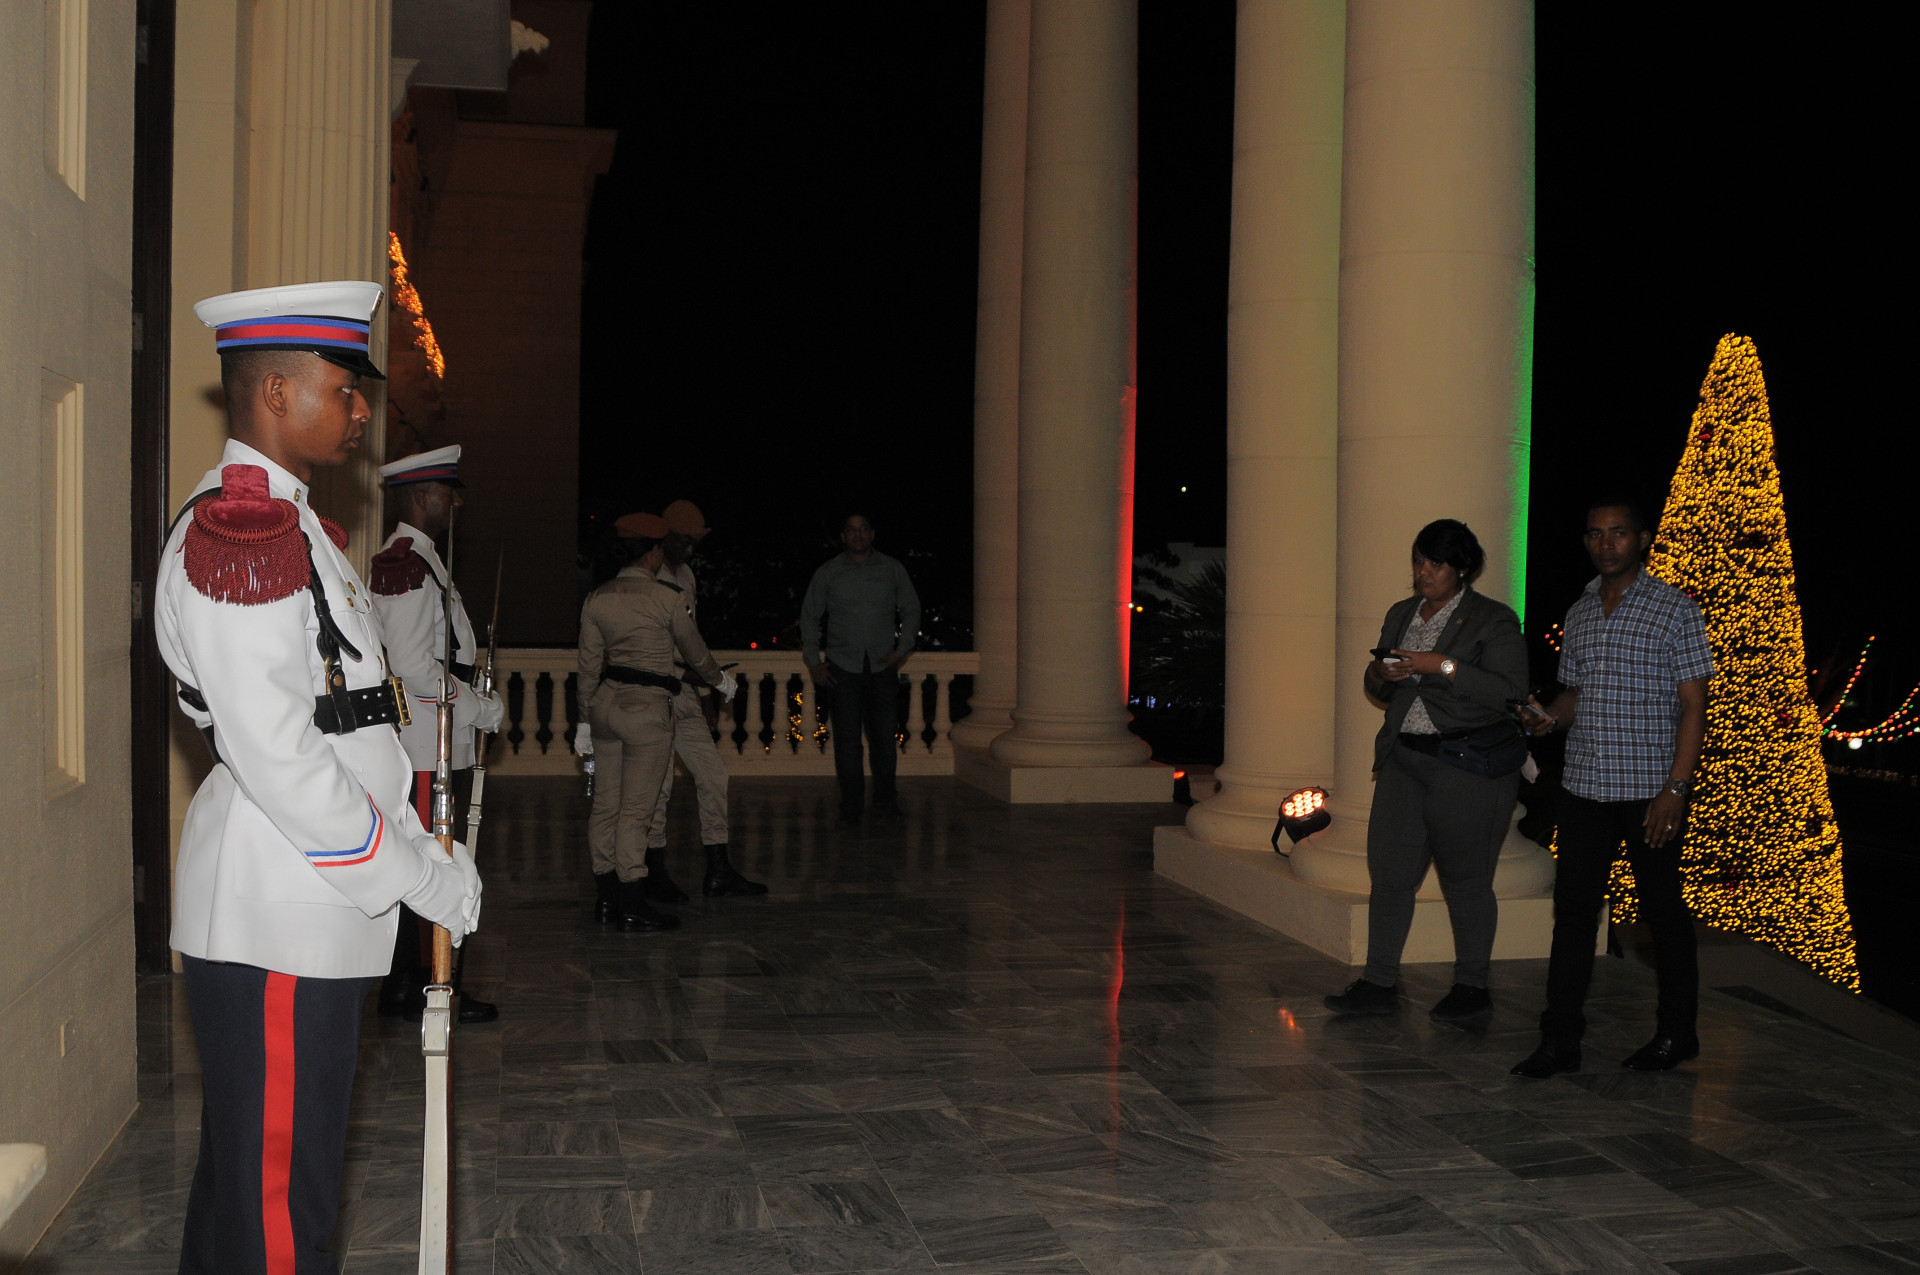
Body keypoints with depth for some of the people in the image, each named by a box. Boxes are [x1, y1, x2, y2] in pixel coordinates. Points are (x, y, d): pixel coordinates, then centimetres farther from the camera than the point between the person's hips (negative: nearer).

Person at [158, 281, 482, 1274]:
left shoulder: (287, 525, 18)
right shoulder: (238, 531, -16)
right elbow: (276, 756, -23)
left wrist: (426, 858, 15)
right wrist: (424, 878, -16)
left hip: (312, 913, 10)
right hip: (277, 925, -10)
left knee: (244, 1174, 21)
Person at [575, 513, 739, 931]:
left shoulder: (598, 598, 6)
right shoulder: (665, 598, -8)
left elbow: (589, 663, 10)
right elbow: (695, 653, 3)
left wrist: (586, 719, 16)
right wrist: (721, 680, 22)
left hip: (605, 701, 6)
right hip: (647, 707, -6)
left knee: (605, 802, 12)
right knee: (636, 807, -4)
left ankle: (606, 896, 21)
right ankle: (632, 907, 0)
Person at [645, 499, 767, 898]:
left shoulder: (686, 576, 15)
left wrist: (704, 693, 15)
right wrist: (682, 672, -20)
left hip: (686, 696, 8)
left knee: (713, 773, 6)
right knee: (659, 784, -2)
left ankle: (719, 872, 12)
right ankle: (655, 875, 10)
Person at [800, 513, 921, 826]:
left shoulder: (892, 570, 7)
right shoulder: (828, 573, 4)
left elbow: (911, 609, 14)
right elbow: (809, 616, 10)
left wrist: (902, 648, 2)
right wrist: (814, 662, 4)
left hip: (883, 666, 1)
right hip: (842, 667, -1)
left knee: (886, 736, 3)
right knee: (847, 739, -1)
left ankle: (886, 800, 19)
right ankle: (851, 808, 8)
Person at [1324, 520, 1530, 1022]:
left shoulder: (1494, 621, -5)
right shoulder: (1401, 614, 15)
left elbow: (1510, 692, -16)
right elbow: (1382, 691, 23)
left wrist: (1442, 666, -21)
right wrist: (1379, 676, -1)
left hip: (1468, 768, -6)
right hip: (1404, 761, 6)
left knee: (1466, 881, 2)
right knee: (1389, 871, 3)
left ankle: (1472, 986, 16)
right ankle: (1379, 984, 11)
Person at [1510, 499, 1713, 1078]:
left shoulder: (1675, 610, -3)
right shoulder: (1579, 613, 13)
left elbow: (1693, 708, -7)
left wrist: (1675, 790, -15)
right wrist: (1550, 717, 0)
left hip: (1650, 789, -5)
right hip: (1583, 787, 5)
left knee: (1663, 910, 6)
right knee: (1573, 907, 2)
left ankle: (1677, 1032, 22)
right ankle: (1560, 1039, 7)